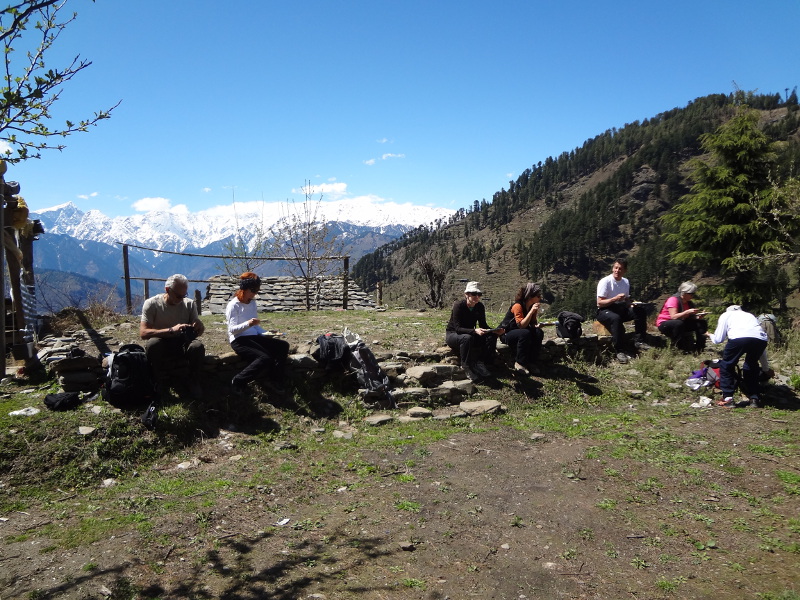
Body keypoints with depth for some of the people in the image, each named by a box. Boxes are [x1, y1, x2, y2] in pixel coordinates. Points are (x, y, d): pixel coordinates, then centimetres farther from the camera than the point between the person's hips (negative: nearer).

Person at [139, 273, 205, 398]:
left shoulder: (189, 304, -2)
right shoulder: (151, 304, -12)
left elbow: (200, 330, 1)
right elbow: (143, 333, -22)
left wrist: (199, 326, -27)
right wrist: (171, 330, -35)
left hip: (182, 344, 2)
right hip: (161, 346, -2)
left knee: (198, 346, -31)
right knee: (152, 344, -36)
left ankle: (193, 382, -7)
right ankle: (161, 382, -11)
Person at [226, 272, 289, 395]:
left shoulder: (252, 303, 17)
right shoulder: (233, 305, -5)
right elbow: (232, 329, -14)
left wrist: (266, 334, 2)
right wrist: (248, 324, -32)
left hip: (254, 337, 8)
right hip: (239, 340, -7)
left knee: (283, 345, -11)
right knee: (265, 358, -30)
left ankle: (275, 381, -7)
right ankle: (238, 381, -13)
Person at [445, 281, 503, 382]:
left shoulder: (480, 306, -6)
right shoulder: (459, 305, -22)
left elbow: (483, 325, -4)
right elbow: (458, 328, -29)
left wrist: (494, 331, -25)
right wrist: (475, 331, -44)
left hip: (469, 334, 6)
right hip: (452, 334, -6)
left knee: (492, 336, -18)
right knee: (467, 338, -40)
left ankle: (479, 363, -18)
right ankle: (466, 367, -27)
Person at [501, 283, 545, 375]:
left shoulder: (532, 306, -1)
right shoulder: (517, 306, -23)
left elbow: (533, 324, 4)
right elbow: (521, 325, -31)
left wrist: (538, 325, -20)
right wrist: (532, 311, -35)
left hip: (519, 334, 7)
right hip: (506, 333, -7)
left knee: (539, 333, -18)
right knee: (525, 333, -35)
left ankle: (529, 361, -12)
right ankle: (519, 363, -23)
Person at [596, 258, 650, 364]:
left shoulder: (625, 282, 9)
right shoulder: (605, 281, -11)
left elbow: (626, 300, 19)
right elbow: (600, 303, -15)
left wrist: (631, 305, -5)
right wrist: (615, 299, -29)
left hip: (621, 309, 7)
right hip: (605, 311, -6)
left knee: (640, 310, -17)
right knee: (616, 318, -39)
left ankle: (639, 341, -13)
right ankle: (620, 352, -35)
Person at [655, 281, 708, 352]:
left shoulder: (689, 303, 5)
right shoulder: (673, 299, -19)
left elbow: (691, 317, 2)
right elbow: (673, 316, -29)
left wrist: (698, 317, -20)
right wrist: (688, 312, -38)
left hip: (681, 324, 8)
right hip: (664, 324, -8)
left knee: (702, 323, -7)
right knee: (679, 323, -40)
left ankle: (699, 348, -5)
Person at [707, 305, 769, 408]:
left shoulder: (726, 315, 29)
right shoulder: (750, 315, 40)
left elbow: (718, 339, 22)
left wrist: (710, 336, 46)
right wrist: (766, 368, 48)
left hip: (739, 338, -4)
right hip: (761, 340, 4)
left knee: (726, 365, 16)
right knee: (752, 366, 28)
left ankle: (727, 398, 12)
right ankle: (754, 398, 26)